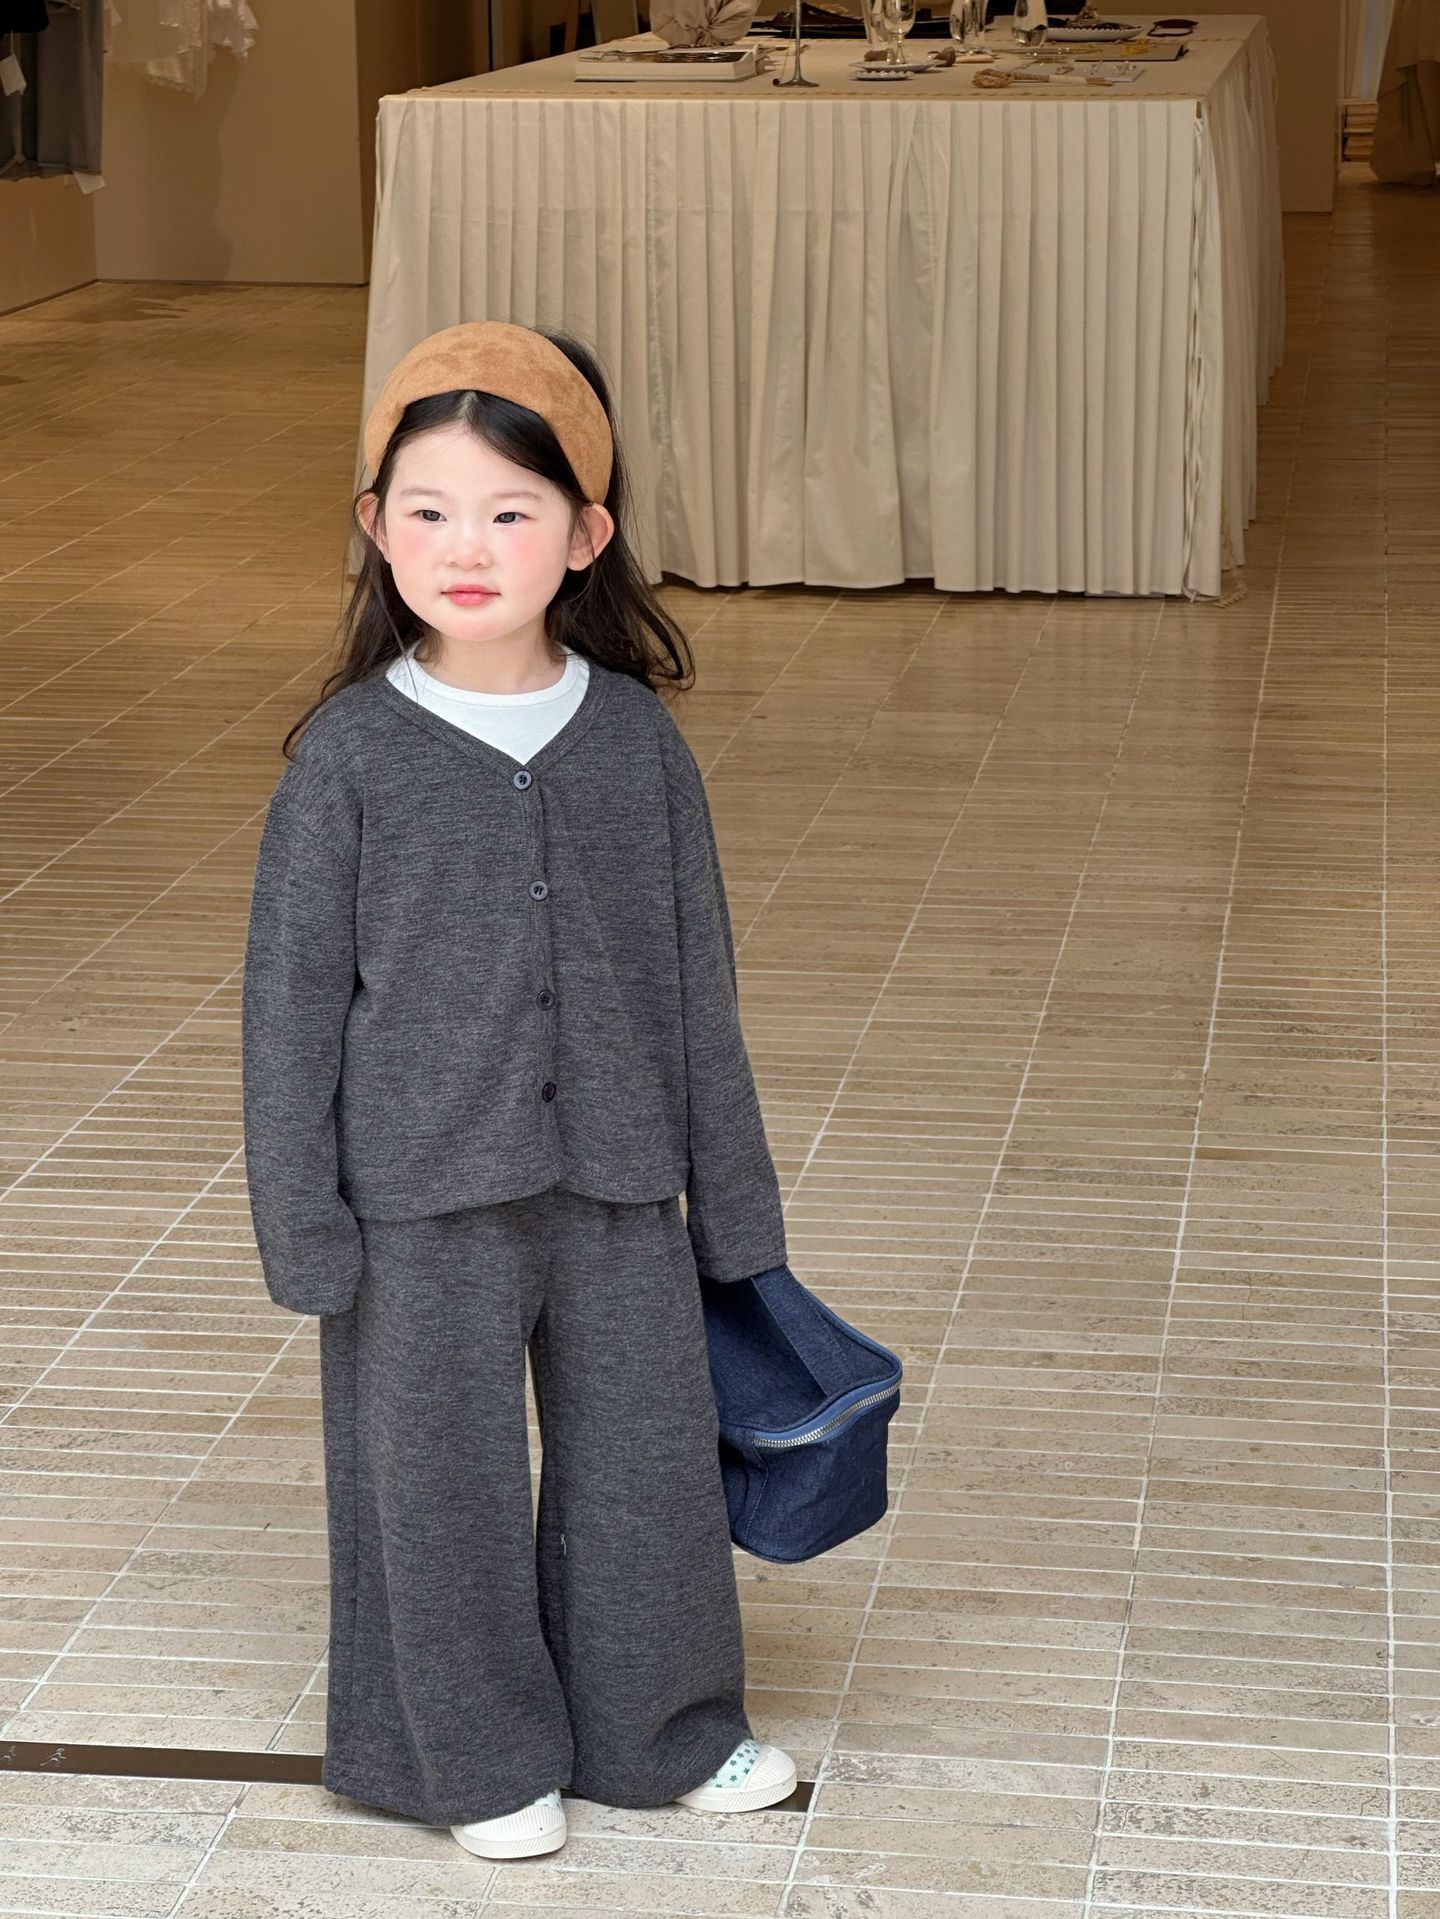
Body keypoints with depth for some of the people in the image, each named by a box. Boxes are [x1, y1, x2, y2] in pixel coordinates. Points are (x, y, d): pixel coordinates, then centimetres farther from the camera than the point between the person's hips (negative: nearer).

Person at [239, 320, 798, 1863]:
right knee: (441, 1477, 9)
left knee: (649, 1456, 13)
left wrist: (734, 1207, 7)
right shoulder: (349, 754, -8)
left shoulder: (636, 737, -1)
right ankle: (479, 1754, 29)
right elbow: (290, 998, -4)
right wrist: (300, 1225, -7)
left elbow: (696, 982, 5)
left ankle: (660, 1727, 34)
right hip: (422, 1205, -2)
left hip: (619, 1187, 2)